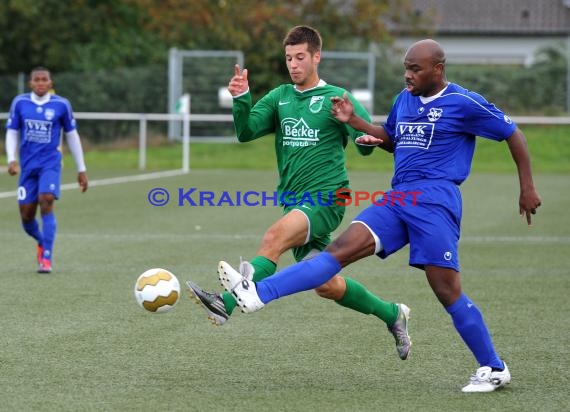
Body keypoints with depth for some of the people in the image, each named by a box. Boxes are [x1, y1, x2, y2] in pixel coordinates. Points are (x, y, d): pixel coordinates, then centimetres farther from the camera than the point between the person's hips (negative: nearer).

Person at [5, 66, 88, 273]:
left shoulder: (61, 104, -1)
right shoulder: (20, 103, 2)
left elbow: (72, 136, 7)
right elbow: (12, 133, 8)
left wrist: (81, 169, 9)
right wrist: (11, 160, -9)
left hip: (50, 164, -2)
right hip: (27, 166, 3)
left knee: (46, 202, -24)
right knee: (26, 216, 3)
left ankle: (46, 259, -20)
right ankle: (41, 242, 37)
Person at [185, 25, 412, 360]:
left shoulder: (336, 98, -2)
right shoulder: (279, 97, 14)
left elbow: (367, 145, -9)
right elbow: (246, 132, 3)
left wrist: (353, 122, -32)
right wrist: (241, 98, -15)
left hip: (326, 198, -6)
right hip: (294, 201, 6)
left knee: (273, 238, -31)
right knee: (326, 285, 7)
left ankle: (226, 305, -43)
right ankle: (392, 314, 27)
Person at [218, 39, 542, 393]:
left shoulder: (464, 103, -4)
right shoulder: (404, 99, 16)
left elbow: (514, 135, 2)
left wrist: (528, 189, 1)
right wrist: (354, 121, 18)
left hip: (435, 200, -6)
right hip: (398, 198, 6)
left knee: (447, 290, -9)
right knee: (341, 249, -8)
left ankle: (494, 369, 4)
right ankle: (256, 294, -21)